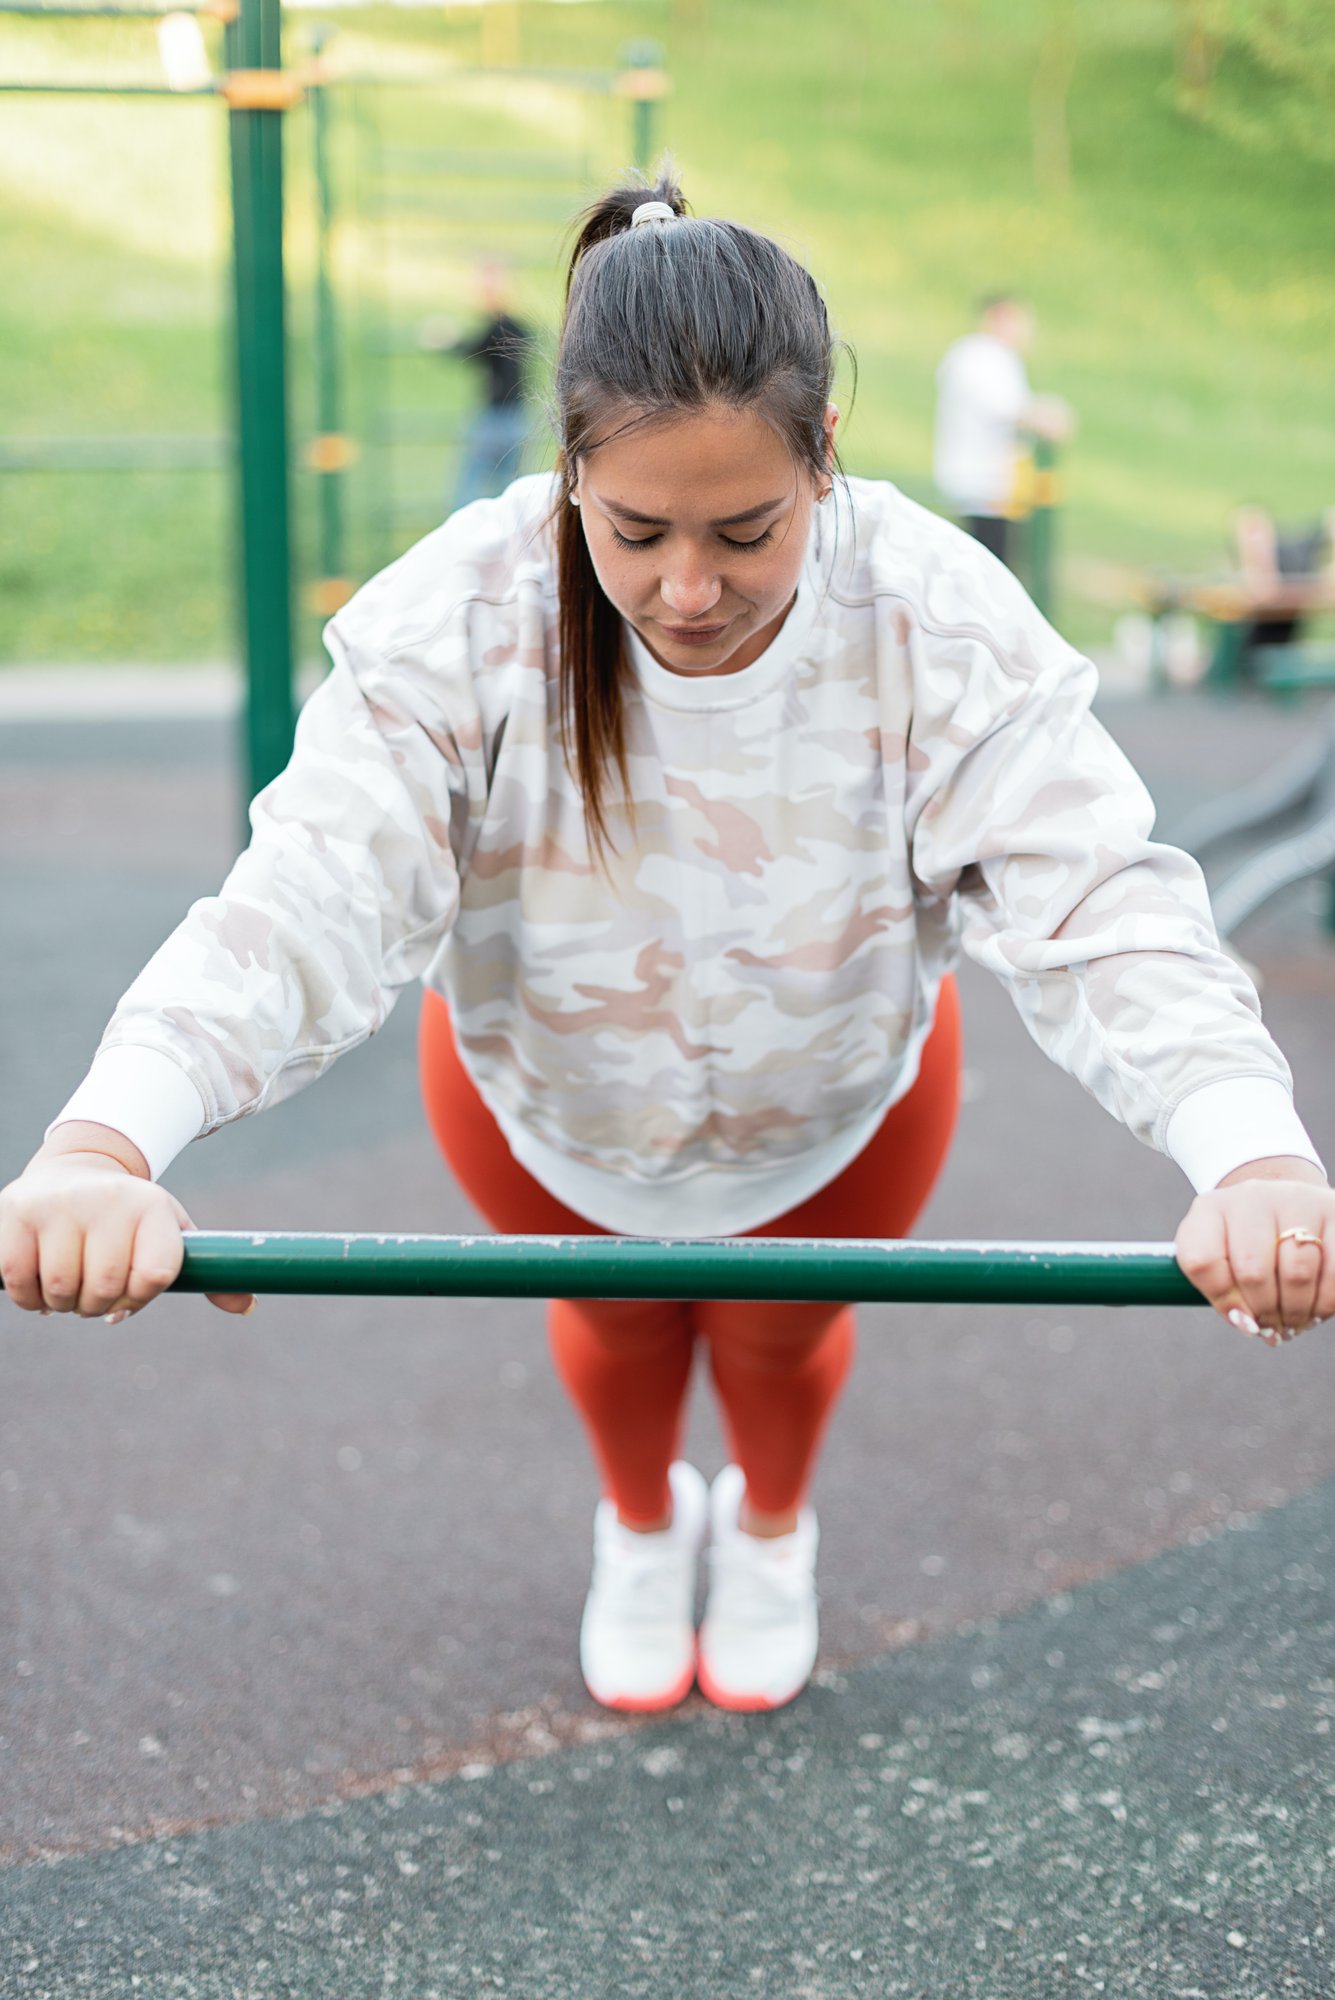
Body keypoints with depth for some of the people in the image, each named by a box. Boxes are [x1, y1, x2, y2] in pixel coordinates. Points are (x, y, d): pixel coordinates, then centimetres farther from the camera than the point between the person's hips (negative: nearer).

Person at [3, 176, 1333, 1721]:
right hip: (545, 1098, 0)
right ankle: (641, 1525, 66)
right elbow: (309, 906, -46)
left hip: (837, 1108, 0)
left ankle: (772, 1528, 66)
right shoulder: (460, 619, -38)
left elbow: (1101, 913, -43)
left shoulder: (944, 624, -37)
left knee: (781, 1329, 28)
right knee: (615, 1318, 29)